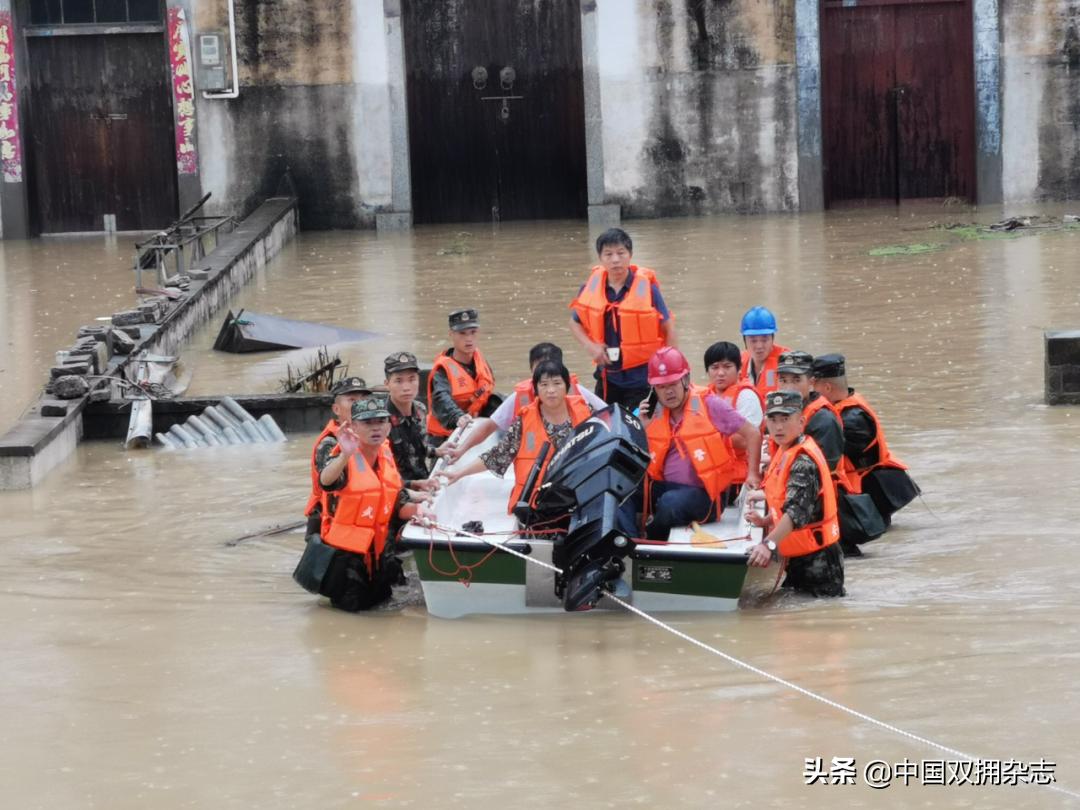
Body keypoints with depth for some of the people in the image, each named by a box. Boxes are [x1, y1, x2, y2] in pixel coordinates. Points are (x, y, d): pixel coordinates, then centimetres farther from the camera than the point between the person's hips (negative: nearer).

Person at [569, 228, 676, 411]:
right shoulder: (590, 289, -3)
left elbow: (668, 326, -2)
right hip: (608, 376, 4)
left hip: (642, 376, -4)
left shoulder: (647, 288, -12)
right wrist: (590, 346, -4)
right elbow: (575, 322, 13)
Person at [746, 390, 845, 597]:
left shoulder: (804, 461, -21)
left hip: (817, 559, -10)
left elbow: (797, 511, -34)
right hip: (798, 558, 10)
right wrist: (766, 521, 4)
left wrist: (769, 544, -44)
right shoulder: (785, 453, 9)